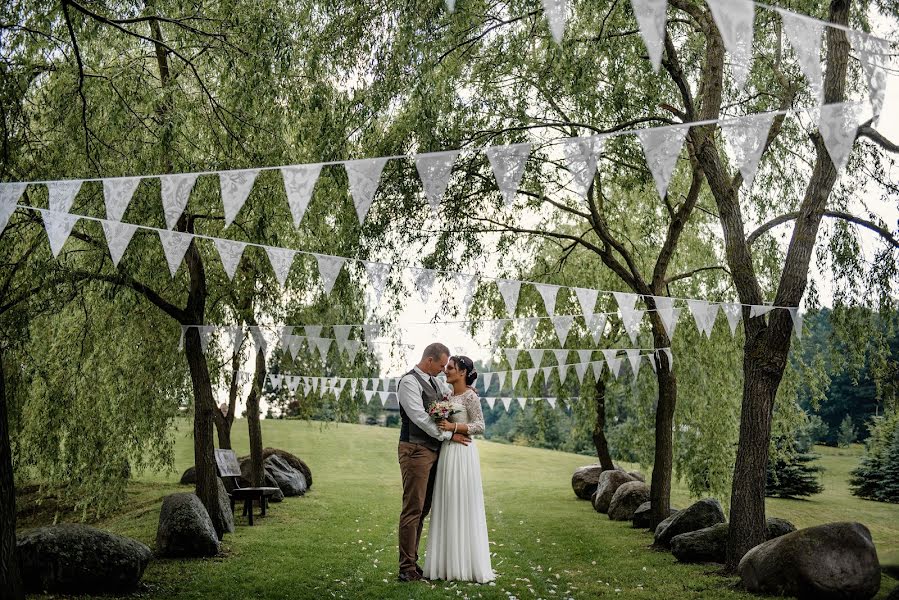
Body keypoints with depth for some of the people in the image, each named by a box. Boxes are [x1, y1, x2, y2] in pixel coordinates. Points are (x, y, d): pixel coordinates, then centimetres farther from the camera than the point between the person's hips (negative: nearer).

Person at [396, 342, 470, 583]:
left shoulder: (434, 382, 17)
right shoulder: (409, 381, -10)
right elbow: (419, 417, -17)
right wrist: (449, 435, -12)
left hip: (433, 452, 9)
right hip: (415, 451, -9)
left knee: (423, 509, 11)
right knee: (413, 509, -7)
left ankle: (412, 562, 18)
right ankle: (407, 568, -3)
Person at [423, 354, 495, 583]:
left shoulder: (470, 396, -8)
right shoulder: (448, 396, 14)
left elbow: (480, 426, -11)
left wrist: (453, 427, -18)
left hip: (462, 454, -8)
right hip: (445, 453, 8)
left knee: (462, 508, -3)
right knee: (446, 508, 8)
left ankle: (467, 564, 5)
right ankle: (448, 564, 14)